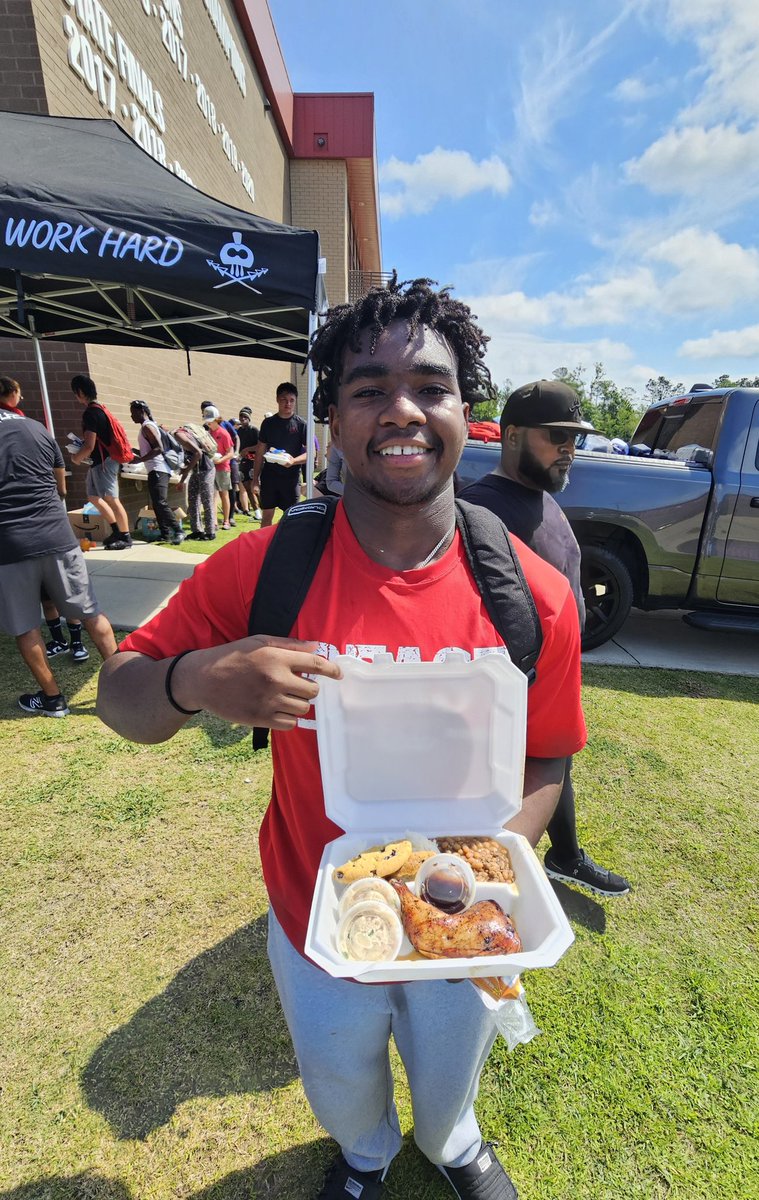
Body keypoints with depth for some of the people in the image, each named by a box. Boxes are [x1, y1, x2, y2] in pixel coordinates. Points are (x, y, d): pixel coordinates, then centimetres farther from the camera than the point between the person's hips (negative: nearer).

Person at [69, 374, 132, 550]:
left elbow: (89, 446, -20)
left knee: (112, 500, -5)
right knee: (94, 497, 16)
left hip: (103, 462, -10)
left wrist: (76, 459, -4)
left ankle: (126, 538, 2)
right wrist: (80, 448, 12)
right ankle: (117, 531, 21)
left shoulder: (90, 413, -17)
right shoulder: (99, 409, 14)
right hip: (100, 461, 10)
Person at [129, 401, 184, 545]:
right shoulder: (148, 426, 21)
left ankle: (178, 532, -19)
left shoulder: (147, 426, -9)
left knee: (161, 503, -18)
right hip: (155, 470, 11)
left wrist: (139, 459, -19)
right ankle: (165, 534, 12)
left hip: (158, 470, -11)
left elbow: (159, 449, -21)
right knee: (157, 504, 10)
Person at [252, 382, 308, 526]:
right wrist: (255, 477, 6)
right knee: (266, 515, 7)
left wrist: (293, 460, -24)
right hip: (269, 475, 3)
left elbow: (309, 453, -5)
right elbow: (260, 451, 10)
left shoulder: (301, 424, -1)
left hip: (291, 476, -2)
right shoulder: (268, 423, 6)